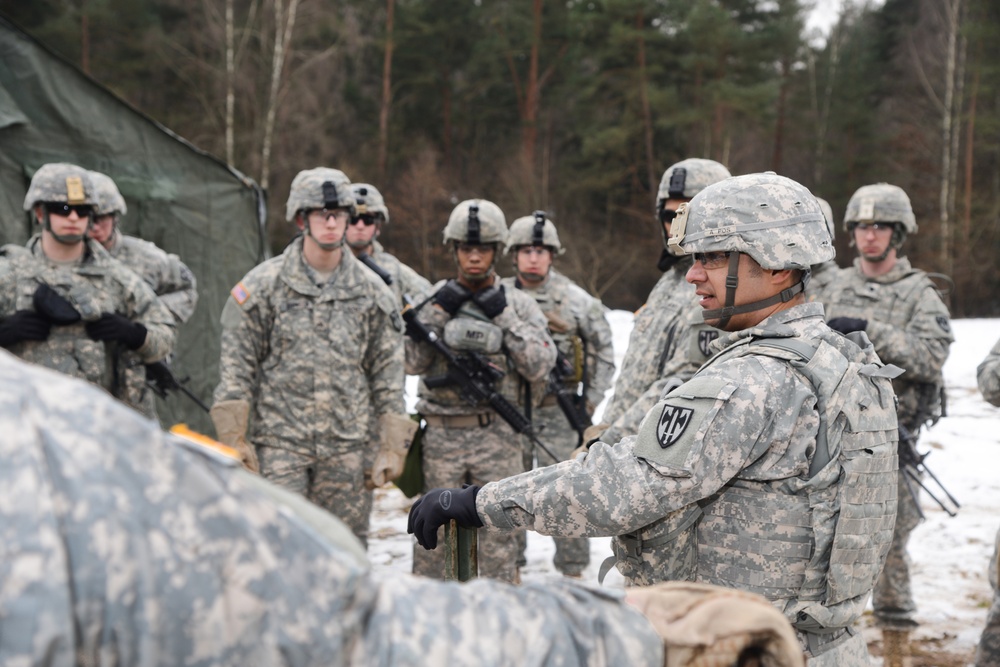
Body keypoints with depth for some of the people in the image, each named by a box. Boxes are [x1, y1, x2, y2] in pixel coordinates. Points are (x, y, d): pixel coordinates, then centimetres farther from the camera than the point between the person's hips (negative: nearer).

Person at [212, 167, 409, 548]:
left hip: (347, 445, 2)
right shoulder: (263, 285, 1)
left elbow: (387, 373, 10)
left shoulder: (371, 291, 7)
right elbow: (236, 365, 1)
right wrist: (233, 438, -4)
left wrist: (392, 445, 5)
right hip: (280, 442, -2)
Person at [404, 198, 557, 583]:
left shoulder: (518, 304, 5)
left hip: (497, 436, -1)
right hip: (442, 435, 1)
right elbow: (412, 362, -1)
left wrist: (503, 315, -12)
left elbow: (540, 364, -7)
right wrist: (437, 311, -10)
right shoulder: (436, 299, 7)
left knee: (498, 530, 5)